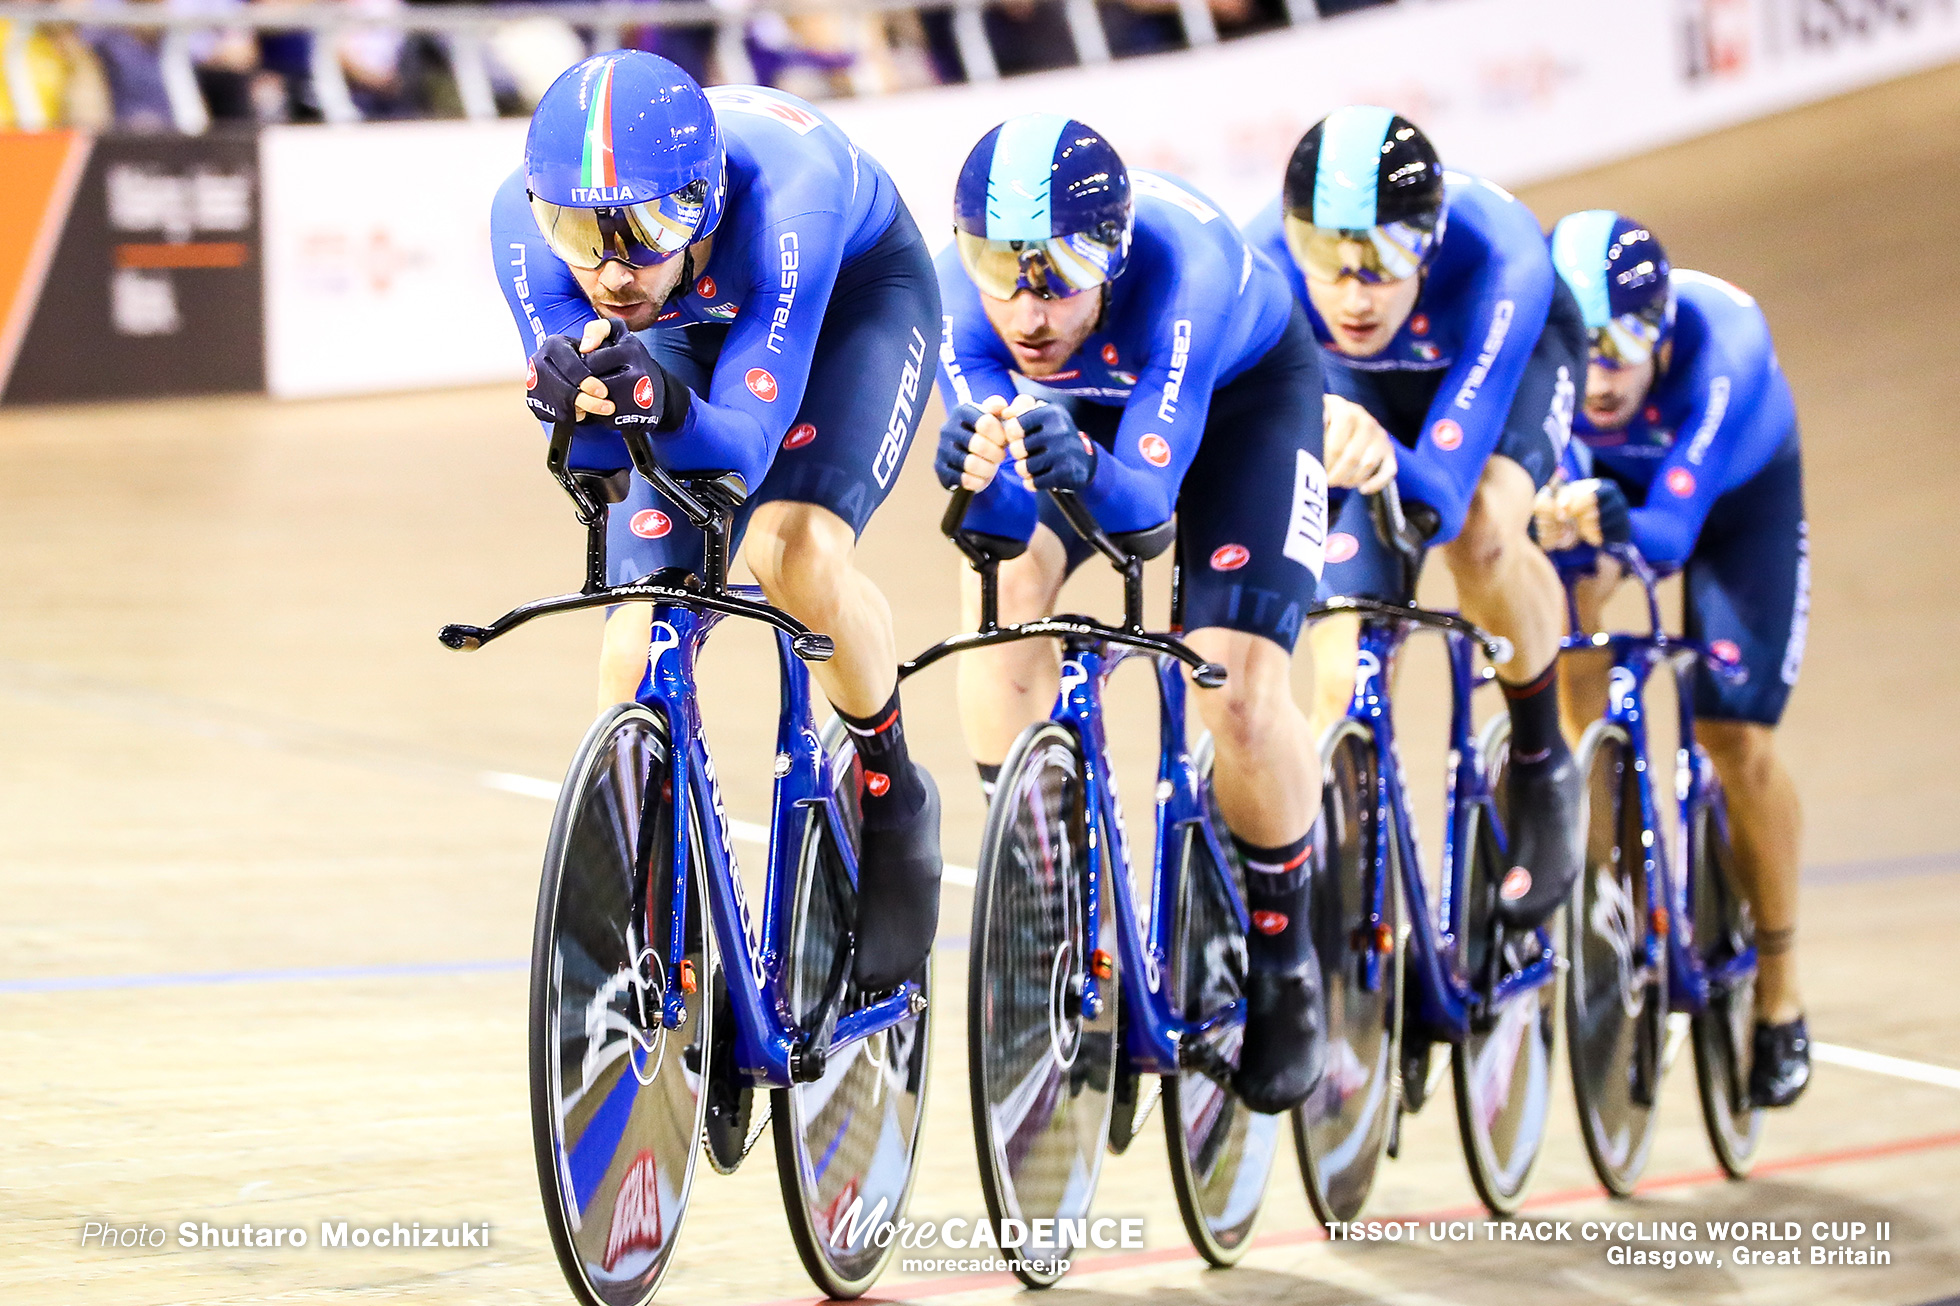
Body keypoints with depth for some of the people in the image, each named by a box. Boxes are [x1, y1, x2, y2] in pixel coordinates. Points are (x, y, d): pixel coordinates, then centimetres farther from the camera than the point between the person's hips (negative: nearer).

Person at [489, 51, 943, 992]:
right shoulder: (525, 217, -34)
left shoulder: (784, 193, -44)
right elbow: (592, 454, -31)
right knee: (638, 639, -11)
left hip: (856, 291, -3)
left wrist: (663, 403, -65)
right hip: (686, 328, 3)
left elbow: (742, 445, -43)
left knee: (794, 550, -30)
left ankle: (895, 802, -2)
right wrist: (577, 402, -55)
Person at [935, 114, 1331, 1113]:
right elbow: (1005, 518, -35)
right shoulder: (961, 295, -33)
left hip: (1244, 391, -3)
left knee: (1237, 689, -18)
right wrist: (978, 477, -57)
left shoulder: (1179, 267, -42)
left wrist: (1085, 471, -65)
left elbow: (1146, 498, -43)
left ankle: (1282, 954, 8)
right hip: (1084, 398, 3)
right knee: (1006, 580, -26)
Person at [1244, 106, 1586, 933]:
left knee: (1483, 534, -33)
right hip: (1355, 379, 2)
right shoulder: (1265, 263, -38)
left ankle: (1541, 764, -7)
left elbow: (1441, 500, -48)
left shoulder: (1498, 261, -43)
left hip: (1514, 356, -2)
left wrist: (1387, 459, -69)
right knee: (1346, 678, -13)